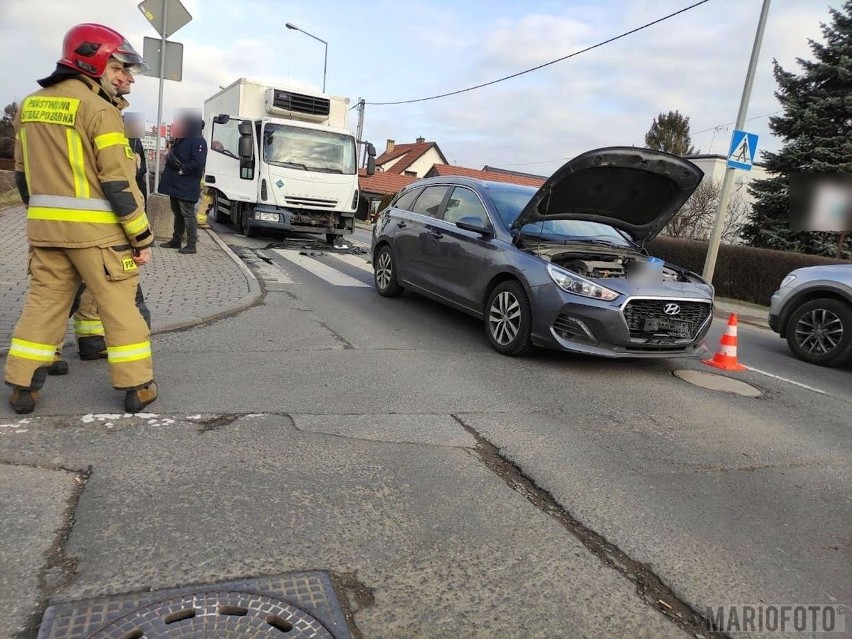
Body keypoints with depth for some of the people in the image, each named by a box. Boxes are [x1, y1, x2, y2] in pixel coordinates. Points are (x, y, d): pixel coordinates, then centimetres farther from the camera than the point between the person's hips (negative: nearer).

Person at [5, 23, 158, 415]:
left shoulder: (31, 105, 13)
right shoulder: (99, 109, -11)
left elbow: (23, 175, 18)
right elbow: (119, 183, -15)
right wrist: (142, 238, -11)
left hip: (45, 228, 7)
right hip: (96, 230, -6)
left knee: (43, 303, 14)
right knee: (119, 307, 1)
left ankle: (22, 387, 19)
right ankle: (137, 387, 8)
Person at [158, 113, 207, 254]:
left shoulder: (198, 142, -12)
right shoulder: (180, 140, 18)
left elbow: (198, 163, -22)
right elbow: (171, 155, 25)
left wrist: (182, 170, -18)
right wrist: (169, 156, 4)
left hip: (186, 188, -10)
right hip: (174, 185, 10)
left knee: (188, 215, -7)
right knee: (177, 214, 16)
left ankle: (192, 245, -2)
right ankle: (176, 240, 26)